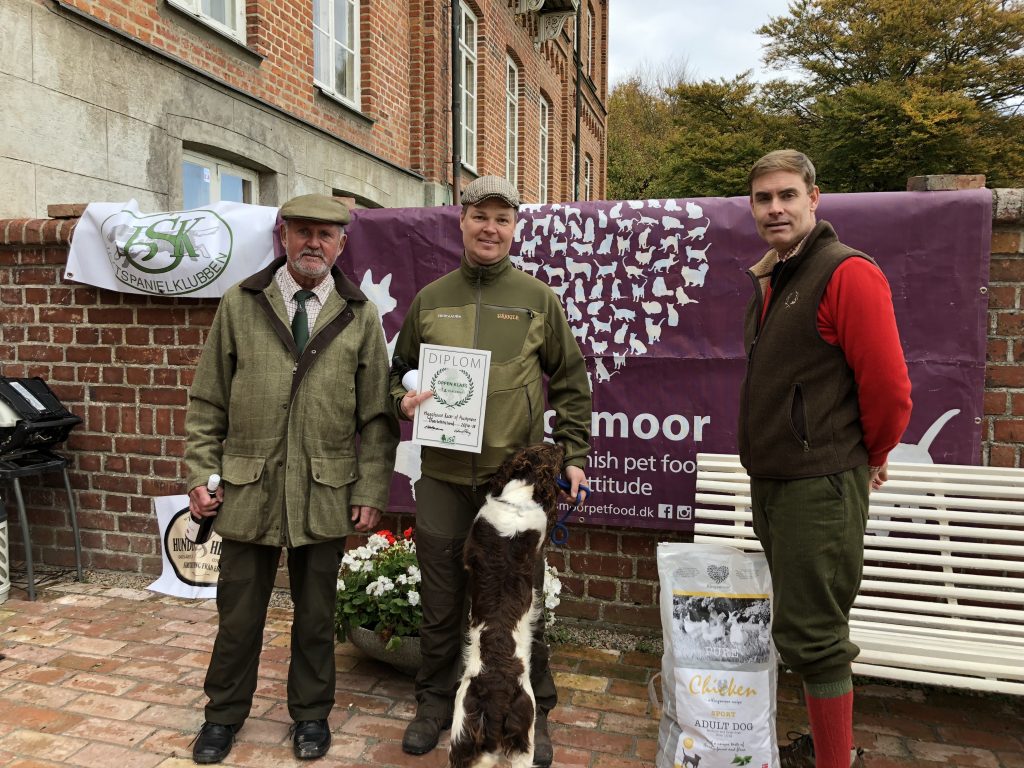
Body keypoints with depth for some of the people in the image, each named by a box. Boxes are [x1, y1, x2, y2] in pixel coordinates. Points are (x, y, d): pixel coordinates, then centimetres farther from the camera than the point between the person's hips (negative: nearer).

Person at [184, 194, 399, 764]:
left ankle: (311, 714, 34)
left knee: (316, 612, 13)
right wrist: (201, 473, -1)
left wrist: (371, 491, -3)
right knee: (239, 611, 13)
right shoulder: (240, 304, 4)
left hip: (326, 493, 0)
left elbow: (377, 416, 1)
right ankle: (225, 714, 36)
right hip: (248, 488, 1)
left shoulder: (361, 316, 2)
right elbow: (208, 401, 6)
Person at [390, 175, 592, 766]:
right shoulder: (430, 300, 8)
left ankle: (534, 712, 30)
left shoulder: (538, 299, 3)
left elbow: (571, 382, 6)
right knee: (442, 601, 13)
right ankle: (437, 702, 35)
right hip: (443, 477, 2)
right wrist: (404, 401, -4)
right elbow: (400, 369, 18)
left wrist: (574, 455, 1)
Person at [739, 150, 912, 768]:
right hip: (772, 480, 9)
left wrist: (871, 456, -2)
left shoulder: (847, 273, -14)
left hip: (821, 485, -9)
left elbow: (889, 387, -16)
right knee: (810, 624, 19)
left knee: (810, 634, -2)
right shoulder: (770, 282, 13)